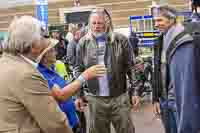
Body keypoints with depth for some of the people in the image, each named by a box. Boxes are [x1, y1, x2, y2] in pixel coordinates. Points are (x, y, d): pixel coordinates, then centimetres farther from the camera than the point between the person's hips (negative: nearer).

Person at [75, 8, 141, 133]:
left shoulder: (121, 40, -4)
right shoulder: (83, 43, 2)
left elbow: (131, 68, -1)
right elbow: (79, 70, 6)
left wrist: (135, 91, -4)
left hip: (119, 97, -1)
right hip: (95, 99, 2)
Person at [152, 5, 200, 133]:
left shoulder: (185, 43, -17)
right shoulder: (163, 41, 6)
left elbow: (188, 79, -21)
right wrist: (157, 98, 9)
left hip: (181, 103, -7)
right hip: (166, 101, 7)